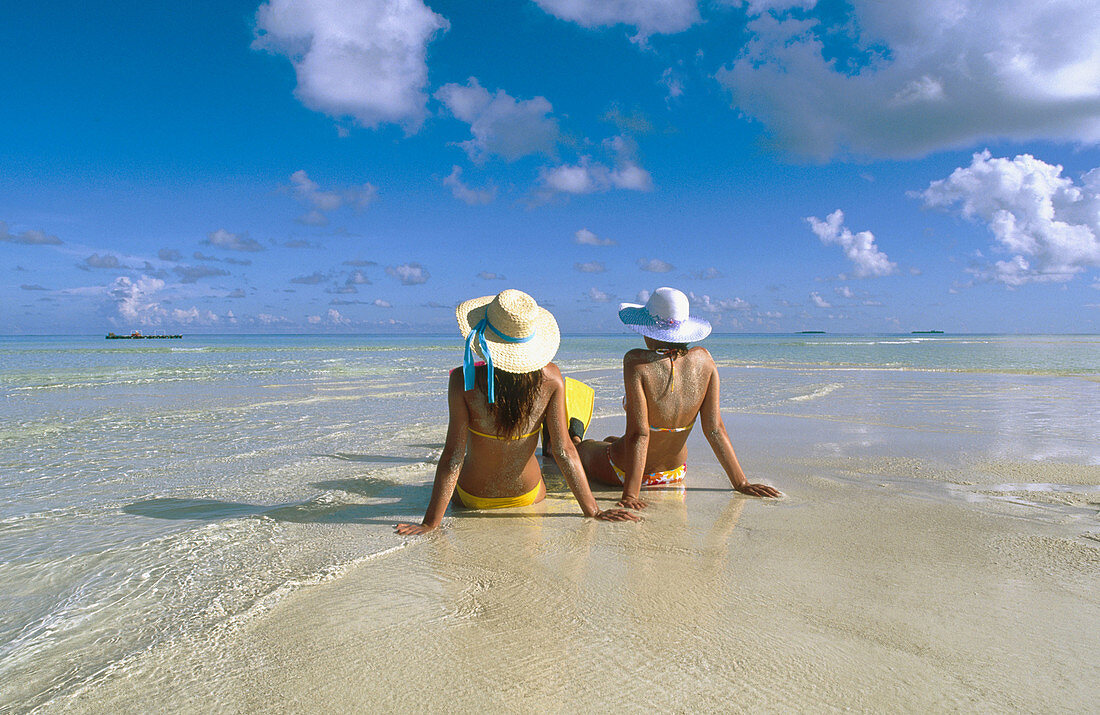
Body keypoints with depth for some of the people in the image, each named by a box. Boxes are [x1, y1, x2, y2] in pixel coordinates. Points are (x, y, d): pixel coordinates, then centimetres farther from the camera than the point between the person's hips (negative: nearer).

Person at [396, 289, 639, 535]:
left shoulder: (464, 379, -25)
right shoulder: (550, 377, -19)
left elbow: (453, 457, -23)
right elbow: (563, 450, -17)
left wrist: (430, 524, -17)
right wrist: (593, 512, -10)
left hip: (472, 498, -1)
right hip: (529, 496, 2)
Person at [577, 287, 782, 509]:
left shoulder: (637, 361, -29)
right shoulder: (703, 359, -15)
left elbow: (638, 434, -31)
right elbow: (715, 429, -13)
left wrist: (630, 494, -28)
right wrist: (741, 483, -7)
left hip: (621, 472, -4)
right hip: (675, 473, 4)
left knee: (585, 448, 32)